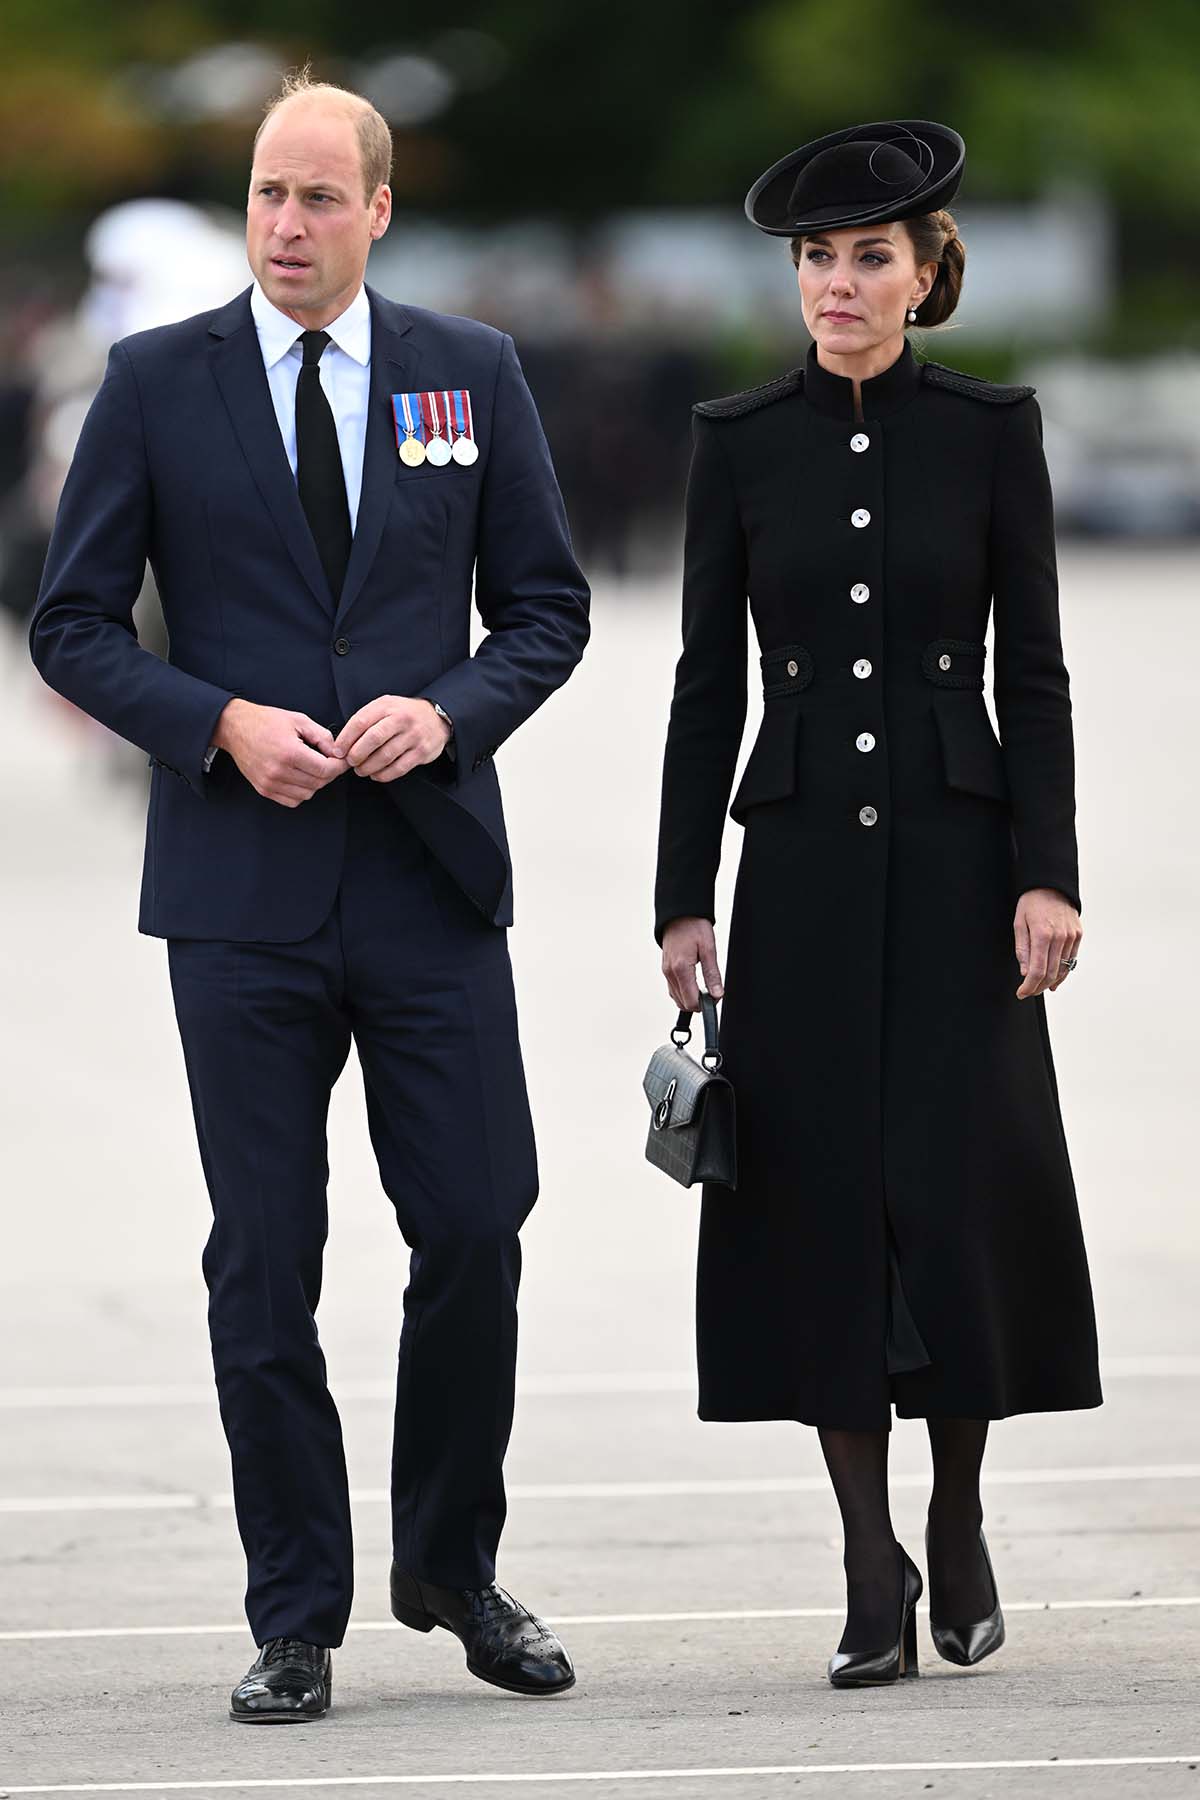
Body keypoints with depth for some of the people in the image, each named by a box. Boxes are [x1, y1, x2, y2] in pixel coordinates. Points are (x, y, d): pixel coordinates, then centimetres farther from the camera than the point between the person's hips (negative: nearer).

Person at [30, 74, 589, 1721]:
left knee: (476, 1228, -1)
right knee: (263, 1263, 1)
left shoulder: (473, 373, 7)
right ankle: (297, 1621, 9)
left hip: (432, 873, 1)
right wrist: (222, 723, -12)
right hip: (242, 891, -1)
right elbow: (73, 625, 3)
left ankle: (454, 1569, 20)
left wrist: (449, 712, -9)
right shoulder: (157, 383, 2)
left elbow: (547, 605, 10)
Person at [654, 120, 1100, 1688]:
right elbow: (709, 682, 6)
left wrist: (1046, 875, -8)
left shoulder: (990, 429, 1)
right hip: (802, 856, 1)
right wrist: (684, 900, 2)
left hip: (955, 855, -1)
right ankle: (874, 1565, 6)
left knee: (969, 1189, -3)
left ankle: (959, 1526, 17)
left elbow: (1033, 667, 0)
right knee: (823, 1197, -1)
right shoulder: (739, 441, 5)